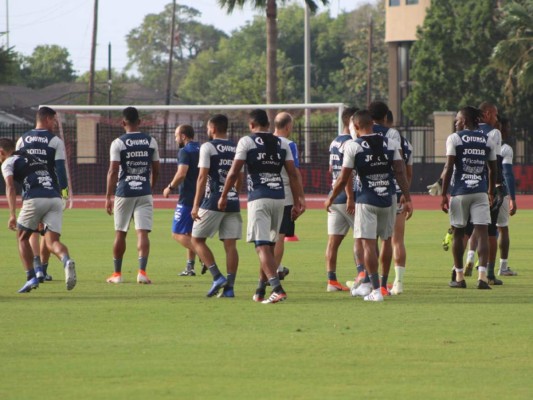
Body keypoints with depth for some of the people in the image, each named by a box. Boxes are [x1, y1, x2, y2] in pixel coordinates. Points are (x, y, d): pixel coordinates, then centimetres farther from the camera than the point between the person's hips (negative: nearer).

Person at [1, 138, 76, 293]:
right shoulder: (35, 159, 33)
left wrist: (12, 215, -13)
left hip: (35, 199, -5)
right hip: (56, 198, 5)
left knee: (22, 237, 17)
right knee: (52, 241, 0)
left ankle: (31, 277, 7)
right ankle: (66, 261, -33)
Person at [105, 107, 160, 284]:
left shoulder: (118, 143, -6)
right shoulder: (151, 142, 4)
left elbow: (113, 171, -9)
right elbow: (156, 170, 9)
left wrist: (108, 196, -5)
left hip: (124, 193, -1)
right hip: (144, 193, 1)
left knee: (120, 233, 10)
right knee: (142, 233, -3)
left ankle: (117, 273, 18)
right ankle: (142, 271, -18)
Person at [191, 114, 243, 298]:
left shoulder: (208, 147, -5)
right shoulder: (236, 149, 12)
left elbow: (202, 177, -11)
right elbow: (240, 178, 16)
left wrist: (196, 204, -10)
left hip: (212, 202, -5)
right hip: (233, 203, 5)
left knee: (197, 240, 5)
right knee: (230, 244, 4)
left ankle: (217, 277, -8)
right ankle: (229, 286, -1)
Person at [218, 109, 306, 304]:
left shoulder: (246, 142, -1)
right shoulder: (281, 144, 12)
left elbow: (234, 172, -3)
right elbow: (293, 174, 7)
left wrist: (224, 196, 8)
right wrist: (298, 200, 11)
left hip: (258, 198, -5)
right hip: (279, 198, 5)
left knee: (262, 246, -9)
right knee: (269, 245, 16)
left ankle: (277, 288, -25)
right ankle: (260, 291, 23)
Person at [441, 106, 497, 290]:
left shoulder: (454, 139, -4)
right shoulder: (487, 140, 7)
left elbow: (449, 168, -9)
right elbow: (493, 170, 11)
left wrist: (444, 194, -5)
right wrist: (491, 192, 24)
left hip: (460, 192, -2)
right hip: (480, 191, 2)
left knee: (458, 233, 9)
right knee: (482, 232, -3)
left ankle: (459, 276, 14)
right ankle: (482, 275, -16)